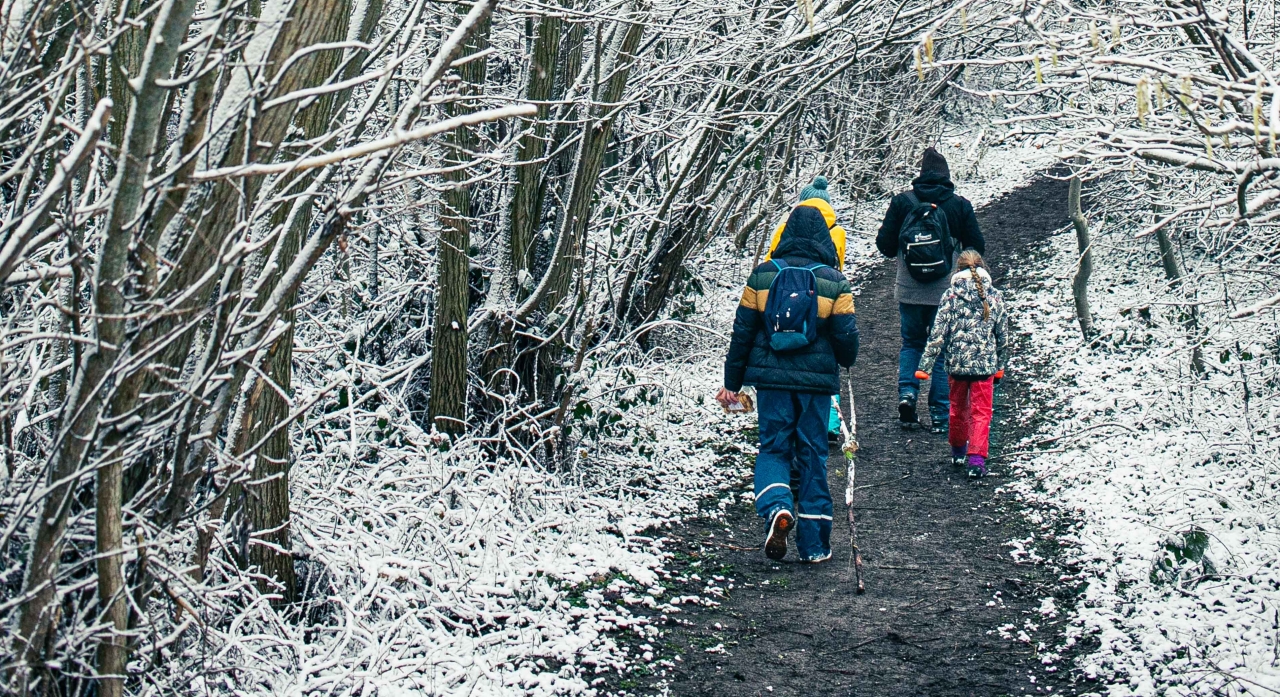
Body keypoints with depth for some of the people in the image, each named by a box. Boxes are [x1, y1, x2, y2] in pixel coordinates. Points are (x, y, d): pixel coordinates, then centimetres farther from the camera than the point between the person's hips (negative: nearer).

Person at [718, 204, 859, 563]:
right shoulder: (834, 282, -2)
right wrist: (845, 361, 22)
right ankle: (813, 544, 10)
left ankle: (777, 508, -19)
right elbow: (846, 336, -2)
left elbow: (742, 331, 4)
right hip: (816, 381, 0)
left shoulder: (763, 275, 2)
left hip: (771, 377, 1)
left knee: (773, 447, 10)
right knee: (813, 455, 8)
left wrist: (732, 382, 11)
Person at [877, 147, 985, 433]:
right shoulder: (960, 205, -4)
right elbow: (977, 247, 1)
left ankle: (907, 392, -3)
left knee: (911, 343, 19)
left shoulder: (902, 201, -3)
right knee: (943, 350, 8)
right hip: (946, 292, -1)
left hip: (909, 290, 1)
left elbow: (885, 244, -1)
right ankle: (939, 415, 7)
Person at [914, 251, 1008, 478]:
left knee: (958, 409, 19)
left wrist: (924, 364, -6)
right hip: (985, 364, 0)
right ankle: (976, 459, -7)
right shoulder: (994, 297, -1)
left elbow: (938, 334, -10)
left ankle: (958, 451, 36)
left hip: (957, 363, 0)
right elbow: (1003, 335, 6)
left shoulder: (951, 296, -7)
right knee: (981, 412, 4)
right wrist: (1001, 365, 19)